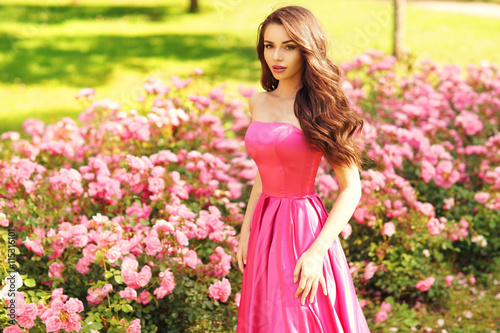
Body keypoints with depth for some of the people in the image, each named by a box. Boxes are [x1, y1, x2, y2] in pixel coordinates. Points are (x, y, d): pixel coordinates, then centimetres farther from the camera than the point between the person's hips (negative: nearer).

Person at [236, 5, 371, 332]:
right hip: (265, 229, 6)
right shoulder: (259, 103, 6)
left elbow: (351, 190, -13)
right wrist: (246, 231, 13)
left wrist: (316, 252, -19)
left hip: (305, 228, -6)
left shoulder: (323, 108, -12)